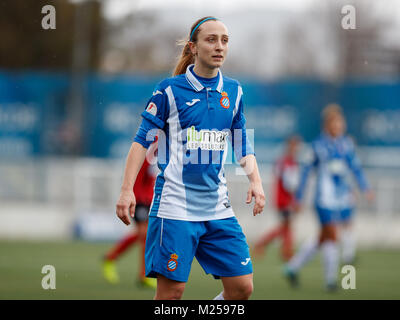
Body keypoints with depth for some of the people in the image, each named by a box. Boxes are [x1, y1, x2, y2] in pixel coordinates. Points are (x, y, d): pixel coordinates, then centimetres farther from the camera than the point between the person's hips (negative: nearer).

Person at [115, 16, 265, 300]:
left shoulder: (233, 91, 10)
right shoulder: (169, 90, -3)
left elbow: (243, 146, 18)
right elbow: (142, 141, 0)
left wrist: (255, 181, 1)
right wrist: (127, 190, -9)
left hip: (218, 208, 5)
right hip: (175, 206, -5)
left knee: (242, 287, -2)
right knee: (171, 290, -7)